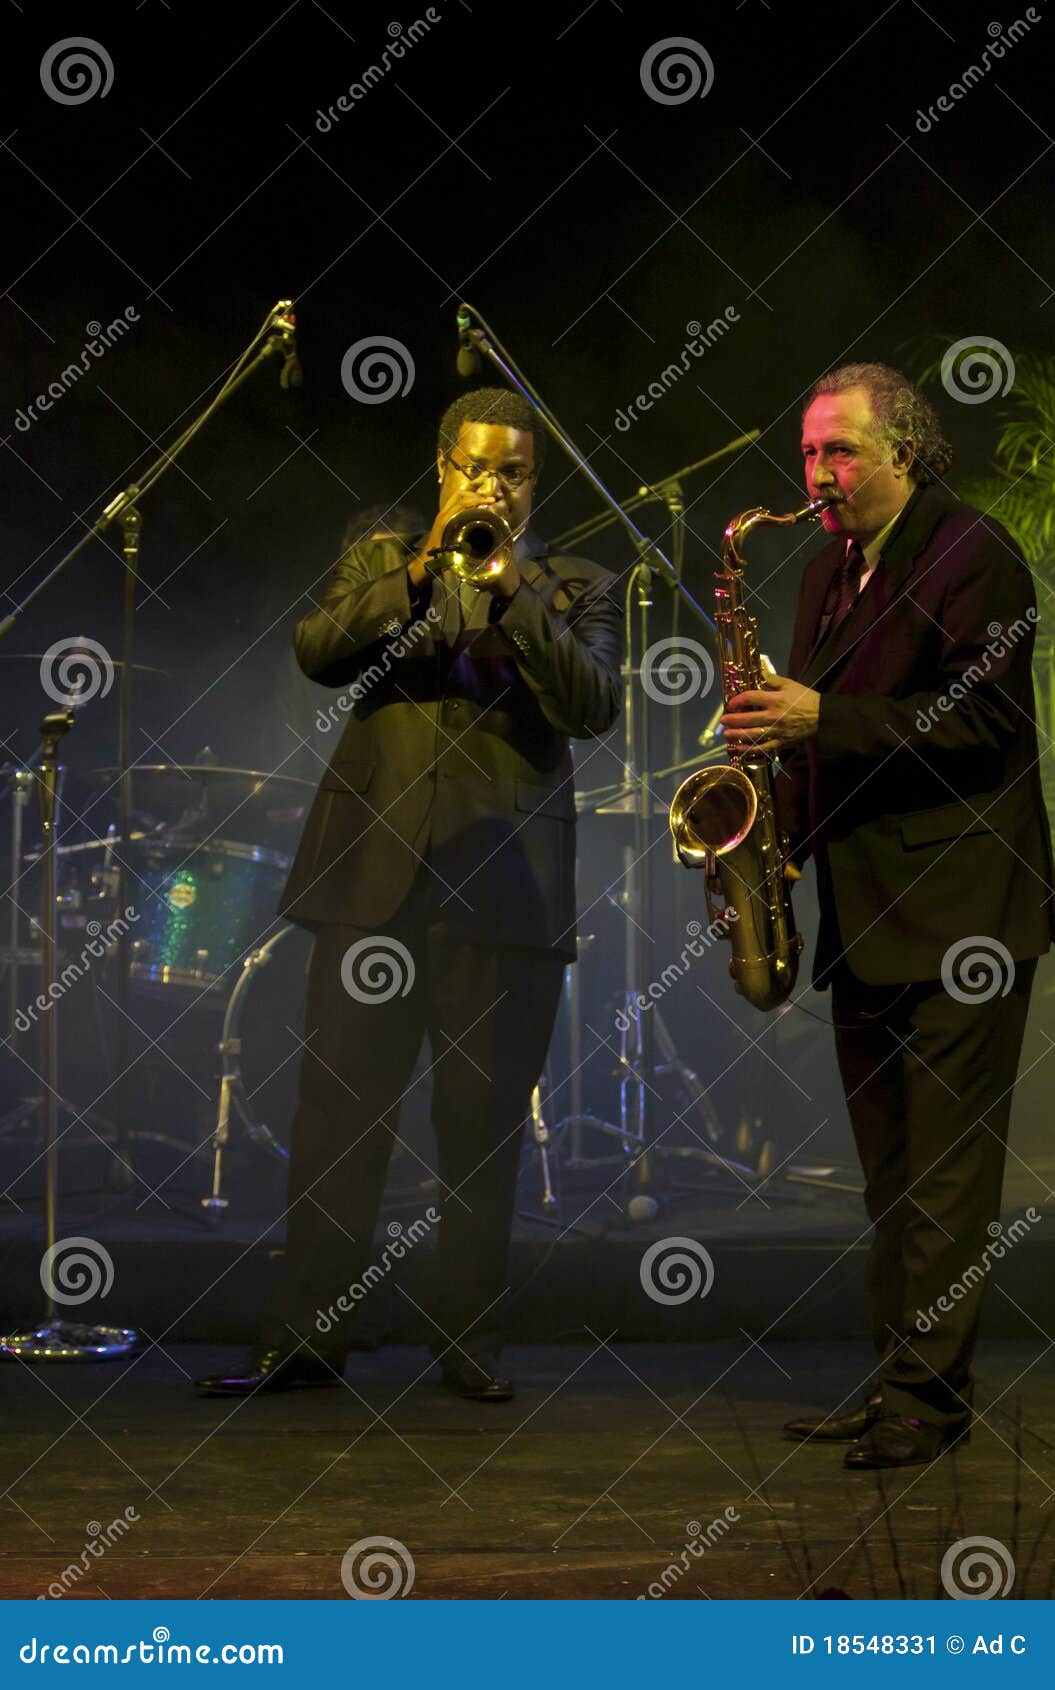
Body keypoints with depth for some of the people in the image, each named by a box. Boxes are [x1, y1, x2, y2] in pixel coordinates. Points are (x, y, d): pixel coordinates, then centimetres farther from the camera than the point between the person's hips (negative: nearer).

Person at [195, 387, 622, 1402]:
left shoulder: (576, 588, 11)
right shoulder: (380, 561, 15)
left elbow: (592, 707, -6)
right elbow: (318, 654, -4)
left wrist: (513, 590, -17)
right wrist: (425, 566, -14)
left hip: (503, 888, -1)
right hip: (374, 872, 1)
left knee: (482, 1128, 2)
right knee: (336, 1116, 1)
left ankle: (470, 1342, 11)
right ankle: (308, 1336, 9)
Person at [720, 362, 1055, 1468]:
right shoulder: (828, 575, 18)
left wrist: (824, 720, -20)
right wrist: (784, 825, 7)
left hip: (958, 909, -8)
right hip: (862, 914, 8)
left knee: (944, 1164, -6)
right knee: (889, 1166, 12)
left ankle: (930, 1391, -2)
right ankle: (895, 1379, 18)